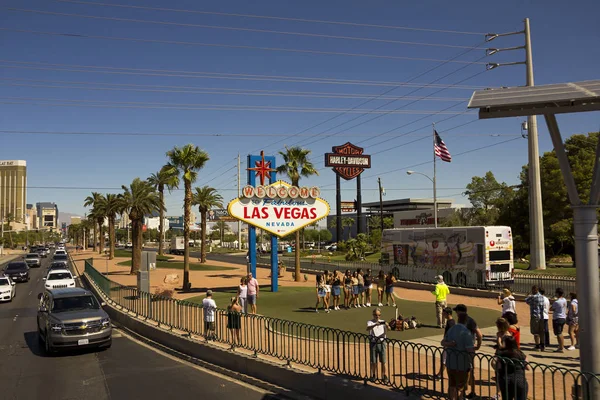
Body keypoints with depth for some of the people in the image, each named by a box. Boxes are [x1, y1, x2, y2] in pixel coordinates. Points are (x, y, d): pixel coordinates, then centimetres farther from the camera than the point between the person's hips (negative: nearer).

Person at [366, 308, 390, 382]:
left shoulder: (383, 322, 4)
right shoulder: (370, 322, -2)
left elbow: (388, 329, -11)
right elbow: (368, 329, -23)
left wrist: (387, 325, -34)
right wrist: (375, 325, -40)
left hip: (381, 343, 1)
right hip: (373, 343, -1)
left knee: (383, 361, 2)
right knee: (373, 361, 7)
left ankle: (384, 375, 14)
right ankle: (374, 375, 22)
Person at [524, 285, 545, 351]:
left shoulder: (533, 297, -15)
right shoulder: (542, 297, 7)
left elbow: (527, 301, -1)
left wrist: (529, 296, 17)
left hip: (535, 316, -7)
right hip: (541, 316, 7)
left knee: (535, 332, -1)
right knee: (541, 332, 15)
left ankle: (537, 346, 0)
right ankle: (542, 345, 20)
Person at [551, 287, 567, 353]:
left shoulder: (556, 302, -21)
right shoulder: (564, 300, 5)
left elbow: (552, 309, -8)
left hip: (557, 318, -9)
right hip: (563, 318, 9)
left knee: (558, 334, -4)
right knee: (560, 333, 20)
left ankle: (561, 348, -4)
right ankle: (562, 347, 28)